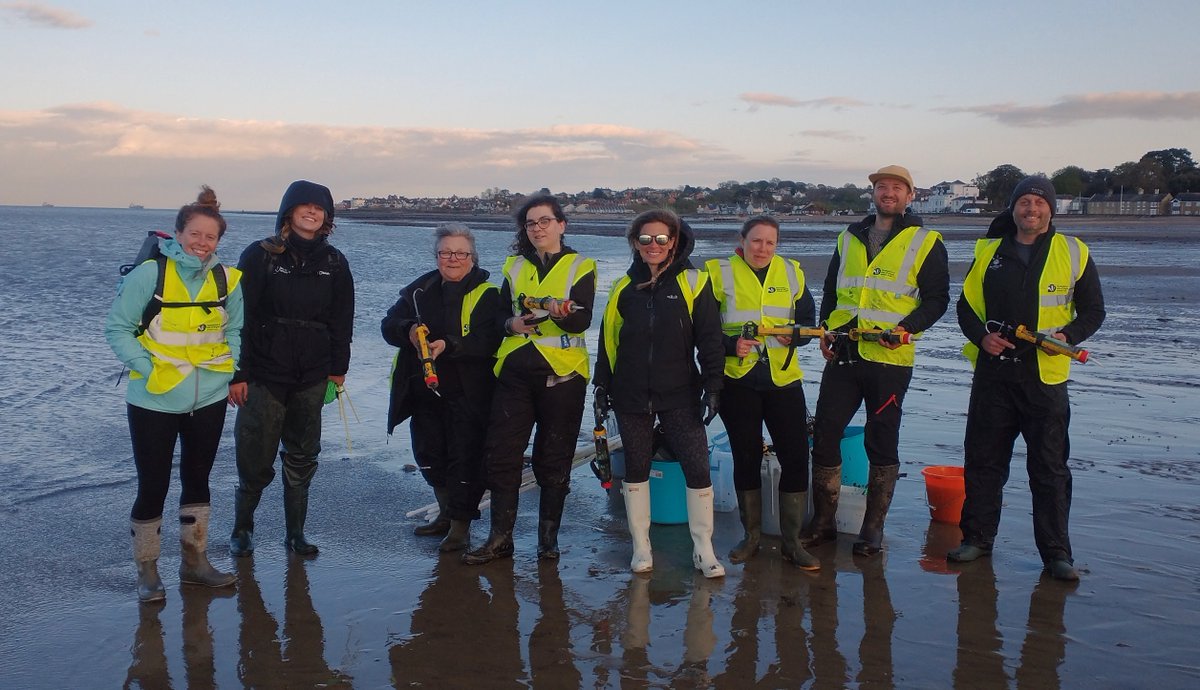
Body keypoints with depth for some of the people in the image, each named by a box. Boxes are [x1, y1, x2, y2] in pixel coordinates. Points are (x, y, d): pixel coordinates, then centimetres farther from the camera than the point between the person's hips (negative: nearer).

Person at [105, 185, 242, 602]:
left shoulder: (226, 280, 2)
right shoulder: (150, 274, -11)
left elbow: (235, 331, 13)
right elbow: (117, 328, -6)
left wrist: (234, 372, -1)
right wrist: (145, 366, -16)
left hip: (209, 400, 4)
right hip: (155, 401, -4)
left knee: (198, 479, 15)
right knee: (153, 486, 1)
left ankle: (194, 561, 29)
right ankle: (147, 571, 18)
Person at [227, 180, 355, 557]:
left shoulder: (334, 263, 8)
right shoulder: (260, 256, -3)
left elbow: (342, 320, 11)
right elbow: (240, 316, -5)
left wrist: (338, 368, 6)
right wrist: (237, 373, -8)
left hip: (312, 378, 3)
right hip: (264, 374, -3)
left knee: (302, 459, 10)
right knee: (256, 459, 0)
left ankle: (296, 532, 22)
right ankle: (242, 526, 21)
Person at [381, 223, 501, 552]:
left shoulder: (486, 294, -6)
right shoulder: (421, 290, 11)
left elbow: (489, 339, -20)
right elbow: (389, 324, 4)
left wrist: (449, 345, -32)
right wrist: (408, 330, -18)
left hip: (468, 394, -6)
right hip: (425, 390, 6)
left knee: (464, 457, -3)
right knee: (428, 454, 17)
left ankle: (461, 525, 10)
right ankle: (447, 514, 36)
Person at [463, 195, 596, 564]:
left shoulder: (579, 267, 1)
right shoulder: (515, 267, 15)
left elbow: (583, 320, -12)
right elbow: (501, 315, 16)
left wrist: (563, 313, -34)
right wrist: (512, 323, -7)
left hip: (561, 373, -3)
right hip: (515, 371, 4)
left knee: (553, 458, 4)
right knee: (500, 452, -1)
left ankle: (548, 536, 18)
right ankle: (500, 537, 8)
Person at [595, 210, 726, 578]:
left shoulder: (693, 283, -2)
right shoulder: (623, 288, 8)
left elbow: (710, 340, -2)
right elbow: (608, 340, 13)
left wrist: (712, 387, -7)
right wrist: (602, 385, 10)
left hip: (680, 395, -3)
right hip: (631, 395, 3)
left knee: (697, 467, -6)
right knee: (636, 467, 8)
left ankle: (703, 550, 8)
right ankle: (641, 548, 20)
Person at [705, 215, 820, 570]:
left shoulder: (791, 273, 8)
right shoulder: (720, 273, -1)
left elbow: (808, 320, 13)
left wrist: (794, 334, -9)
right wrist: (731, 344, -20)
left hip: (783, 379, 2)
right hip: (737, 380, -2)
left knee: (795, 456, -2)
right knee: (746, 457, 7)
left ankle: (791, 541, 10)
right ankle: (751, 536, 22)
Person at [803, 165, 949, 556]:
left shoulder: (925, 243, 2)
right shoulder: (849, 239, 15)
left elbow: (937, 299, -1)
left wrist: (907, 328, -17)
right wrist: (826, 330, 6)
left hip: (889, 359, -4)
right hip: (842, 355, 4)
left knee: (881, 443, 4)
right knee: (824, 435, 2)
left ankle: (873, 529, 15)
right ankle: (822, 523, 14)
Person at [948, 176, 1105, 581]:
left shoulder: (1073, 253, 3)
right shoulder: (989, 252, 9)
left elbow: (1093, 312, 5)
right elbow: (967, 305, 12)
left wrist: (1067, 336, -14)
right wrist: (981, 336, -8)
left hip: (1046, 374, -2)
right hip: (993, 371, 2)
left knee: (1050, 467, 2)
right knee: (983, 459, 8)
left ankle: (1056, 552, 11)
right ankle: (978, 536, 21)